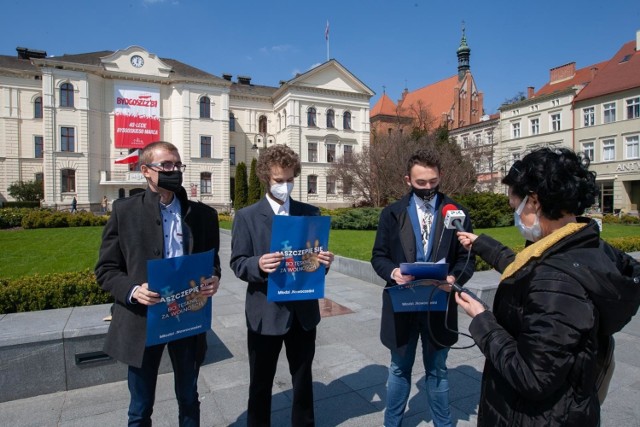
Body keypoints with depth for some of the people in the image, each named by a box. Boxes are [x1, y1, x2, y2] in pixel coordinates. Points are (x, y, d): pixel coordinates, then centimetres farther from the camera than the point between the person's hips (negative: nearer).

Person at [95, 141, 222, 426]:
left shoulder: (203, 214, 1)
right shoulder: (124, 210, -4)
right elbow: (105, 269, -2)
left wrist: (214, 279, -13)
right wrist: (132, 290, -20)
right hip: (142, 321, -1)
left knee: (189, 400, 21)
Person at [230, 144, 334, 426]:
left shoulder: (310, 213, 3)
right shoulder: (246, 216, -4)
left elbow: (317, 257, 5)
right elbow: (237, 263, -8)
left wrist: (324, 261, -18)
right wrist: (259, 265, -28)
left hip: (304, 310, 3)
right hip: (265, 312, -2)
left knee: (303, 379, 21)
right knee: (261, 383, 16)